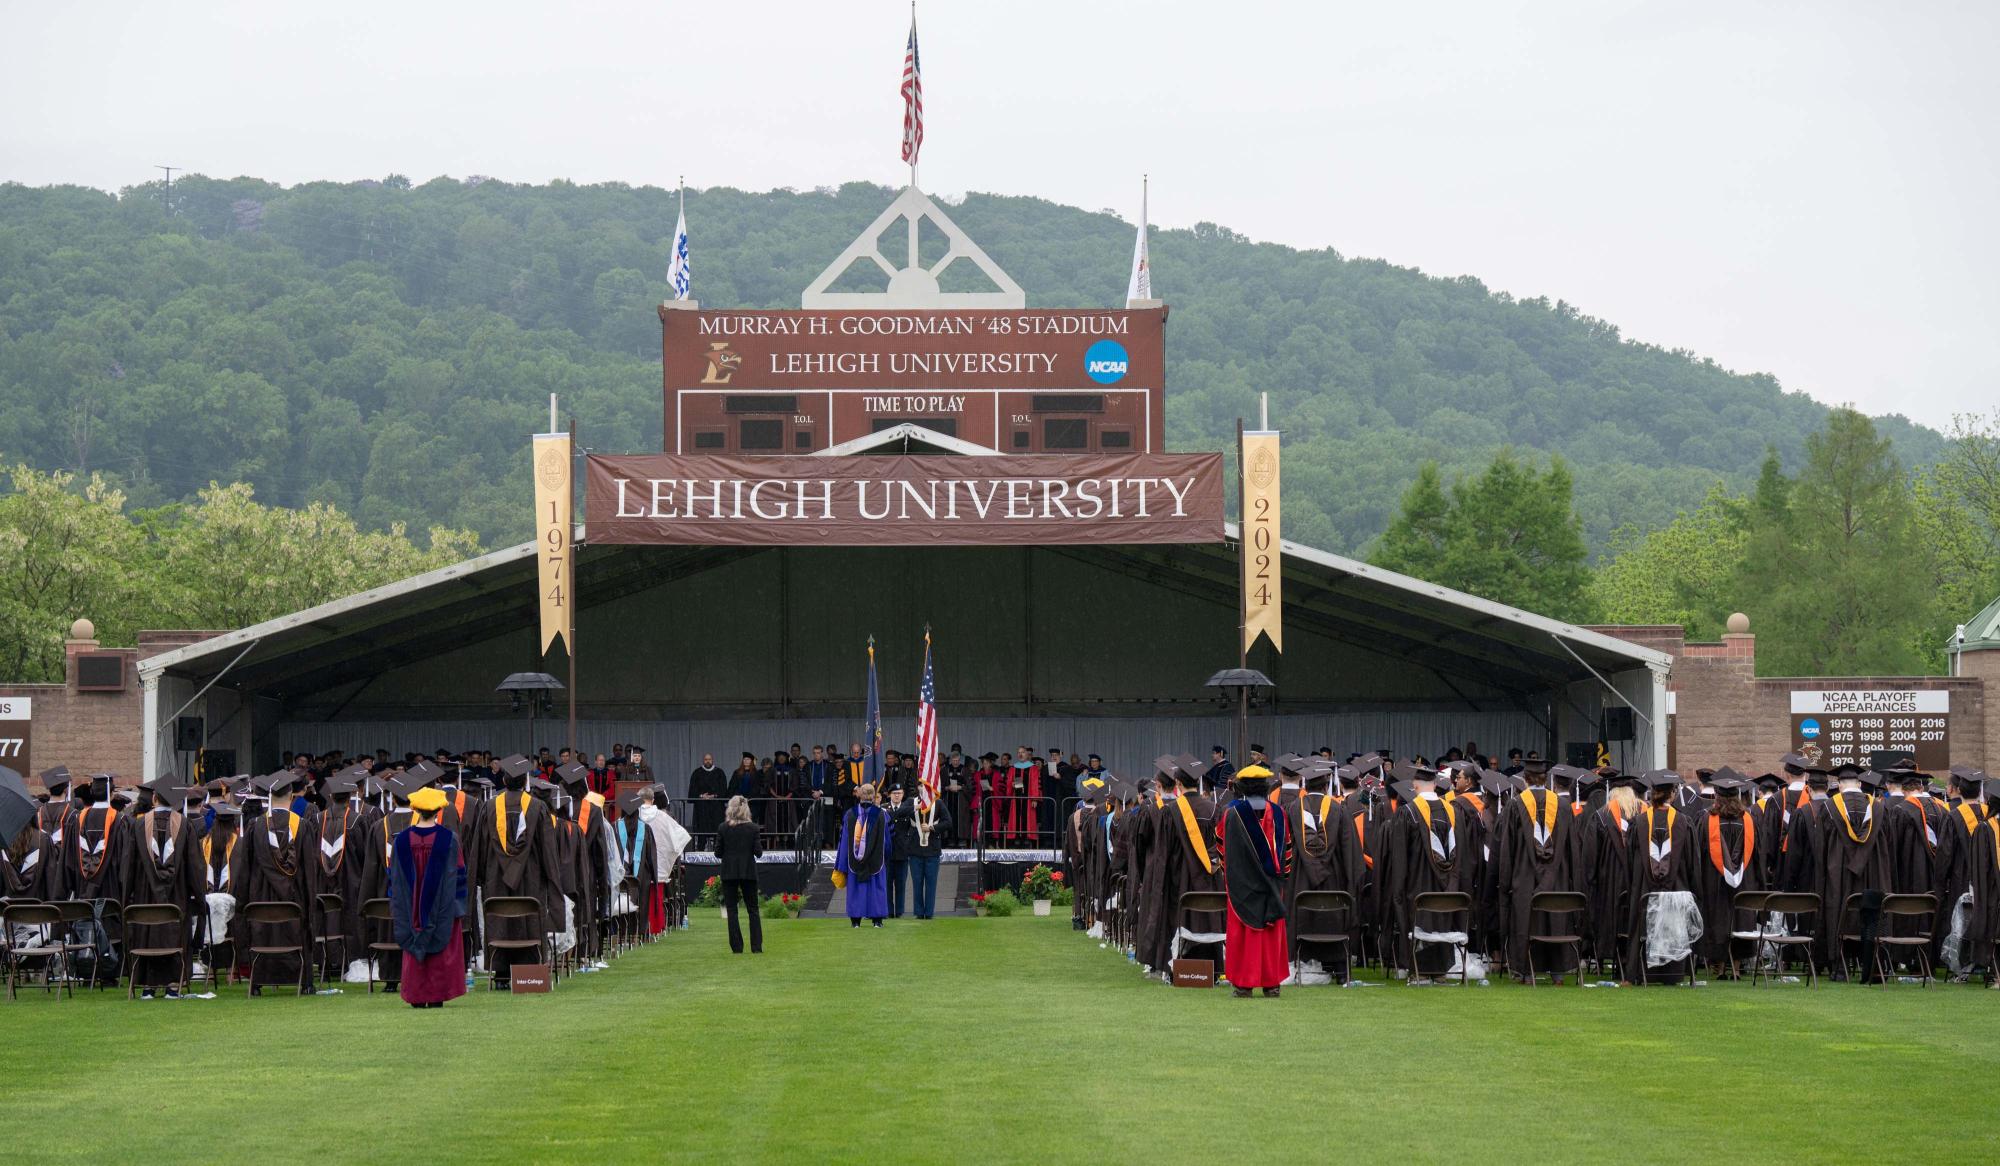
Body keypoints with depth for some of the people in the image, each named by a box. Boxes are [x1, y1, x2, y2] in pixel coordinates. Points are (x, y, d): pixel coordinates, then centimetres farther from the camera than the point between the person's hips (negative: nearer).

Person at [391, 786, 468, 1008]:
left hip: (411, 912, 2)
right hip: (442, 912, -2)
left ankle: (417, 1000, 7)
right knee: (441, 956, 5)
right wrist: (459, 909, 2)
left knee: (413, 957, 9)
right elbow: (458, 875, -6)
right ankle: (437, 998, 2)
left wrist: (395, 907, 12)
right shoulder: (448, 839, -9)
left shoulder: (401, 840, -4)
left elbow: (394, 878, 2)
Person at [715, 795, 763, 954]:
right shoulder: (753, 828, -4)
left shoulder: (724, 828, -6)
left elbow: (718, 853, -3)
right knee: (753, 909, 9)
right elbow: (758, 852, -5)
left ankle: (737, 947, 1)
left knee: (732, 910, 5)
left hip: (729, 872, -1)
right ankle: (756, 947, 3)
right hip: (749, 871, 1)